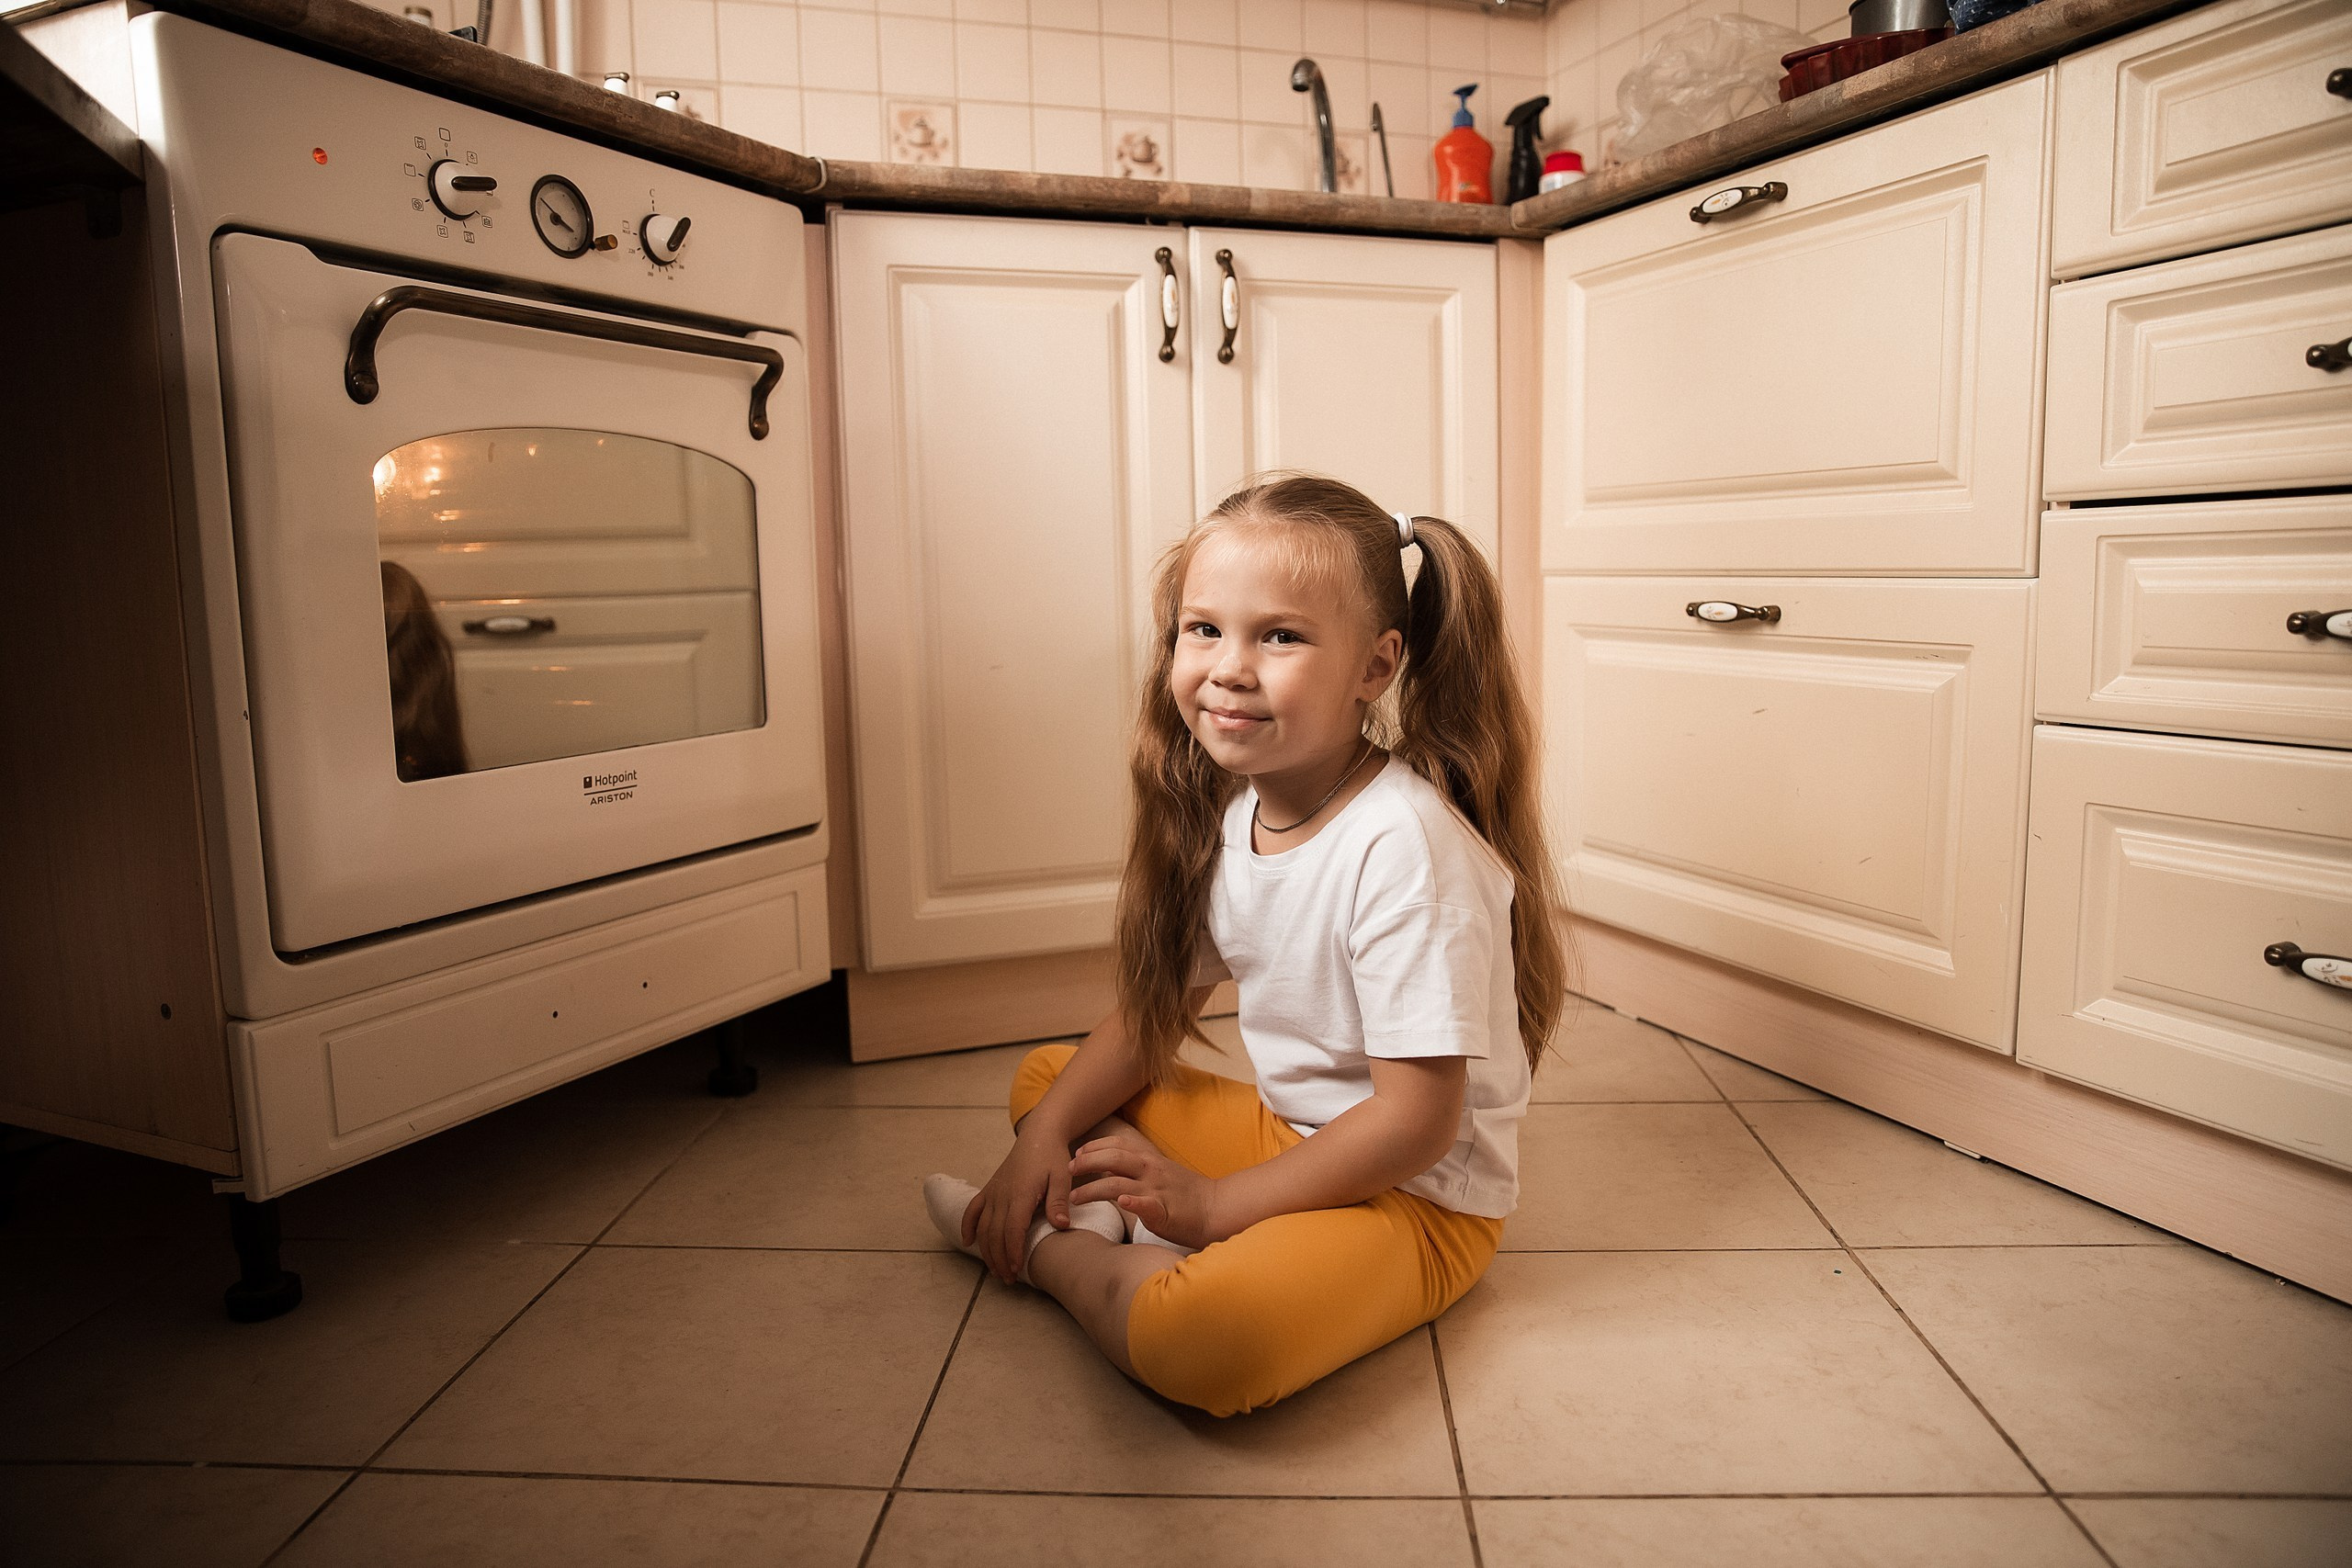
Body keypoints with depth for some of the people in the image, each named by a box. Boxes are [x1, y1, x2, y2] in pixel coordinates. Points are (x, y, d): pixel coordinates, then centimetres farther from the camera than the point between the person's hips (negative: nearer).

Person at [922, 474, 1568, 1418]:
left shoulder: (1404, 844, -27)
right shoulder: (1232, 815, -1)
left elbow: (1418, 1119, -26)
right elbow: (1155, 1011, 9)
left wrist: (1213, 1204, -19)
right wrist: (1047, 1136, -5)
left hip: (1418, 1195, -8)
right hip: (1282, 1127, 8)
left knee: (1202, 1340, -35)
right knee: (1044, 1081, 13)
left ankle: (1058, 1251, -5)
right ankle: (1129, 1230, -10)